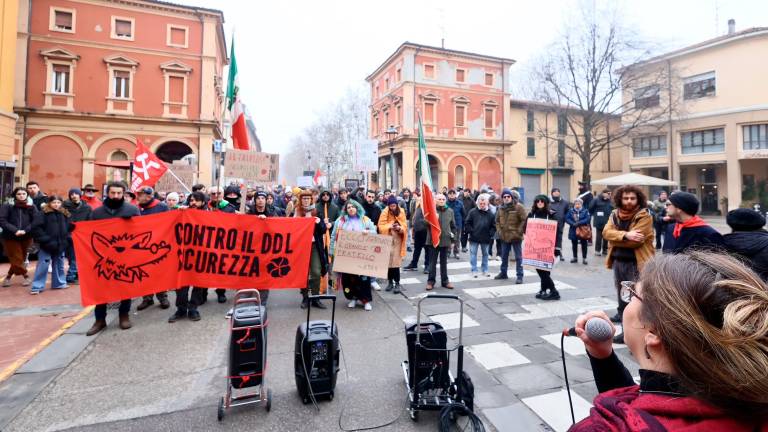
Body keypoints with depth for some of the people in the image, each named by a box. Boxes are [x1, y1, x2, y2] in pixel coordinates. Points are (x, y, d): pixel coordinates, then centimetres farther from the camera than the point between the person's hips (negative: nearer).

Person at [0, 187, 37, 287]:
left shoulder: (32, 207, 1)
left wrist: (25, 231, -22)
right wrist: (15, 230, -25)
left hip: (26, 237, 2)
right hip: (10, 237, -2)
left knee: (20, 259, 11)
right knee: (17, 259, -4)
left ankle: (9, 276, 32)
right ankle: (25, 276, 13)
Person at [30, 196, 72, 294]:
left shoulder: (64, 214, 9)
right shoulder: (42, 214, -7)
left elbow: (68, 227, 15)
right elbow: (36, 228, -14)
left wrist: (66, 239, 4)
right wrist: (46, 240, -18)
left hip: (60, 244, 5)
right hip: (47, 245, -5)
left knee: (59, 265, 15)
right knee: (43, 266, -2)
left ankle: (59, 283, 27)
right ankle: (37, 286, 8)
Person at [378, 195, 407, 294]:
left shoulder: (401, 212, 2)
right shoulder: (385, 212, -2)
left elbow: (405, 226, 1)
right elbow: (380, 226, -6)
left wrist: (400, 228, -21)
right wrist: (389, 226, -22)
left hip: (397, 240, 0)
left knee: (396, 262, -7)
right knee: (388, 261, 3)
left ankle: (397, 283, -2)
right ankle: (390, 281, 18)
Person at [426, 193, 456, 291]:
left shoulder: (450, 211, 8)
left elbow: (453, 225, 18)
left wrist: (452, 233, 4)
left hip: (445, 240, 3)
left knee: (444, 262, 14)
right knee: (432, 262, 4)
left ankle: (445, 281, 24)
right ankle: (431, 281, 14)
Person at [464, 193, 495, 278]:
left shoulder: (490, 213, 1)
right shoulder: (472, 212, -5)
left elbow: (493, 226, 6)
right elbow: (467, 223, -3)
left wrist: (490, 233, -5)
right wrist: (470, 231, -10)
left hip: (486, 238, 2)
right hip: (474, 237, -2)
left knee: (485, 254, 13)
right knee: (473, 254, 3)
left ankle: (485, 270, 26)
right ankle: (474, 270, 13)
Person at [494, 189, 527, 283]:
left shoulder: (519, 207, -9)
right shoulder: (500, 208, 9)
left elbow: (524, 220, -12)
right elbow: (497, 221, 17)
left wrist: (518, 231, -16)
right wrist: (499, 230, 3)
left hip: (515, 237, -5)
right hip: (504, 236, 6)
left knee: (518, 257, 2)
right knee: (504, 256, 17)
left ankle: (519, 276, 9)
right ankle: (503, 273, 31)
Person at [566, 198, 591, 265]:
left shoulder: (585, 211, -4)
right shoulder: (571, 211, 1)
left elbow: (587, 219, -15)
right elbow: (567, 218, -6)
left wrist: (579, 223, -24)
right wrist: (573, 223, -21)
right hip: (573, 230, 2)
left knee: (584, 245, 5)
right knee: (574, 244, 11)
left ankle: (584, 258, 15)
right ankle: (575, 257, 23)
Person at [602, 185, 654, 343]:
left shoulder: (644, 216, -10)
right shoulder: (615, 214, 7)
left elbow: (635, 240, -20)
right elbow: (606, 232, -8)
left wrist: (615, 238, -8)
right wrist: (625, 235, -24)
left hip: (635, 262, -6)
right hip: (618, 260, 6)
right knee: (621, 291, 20)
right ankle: (622, 313, 37)